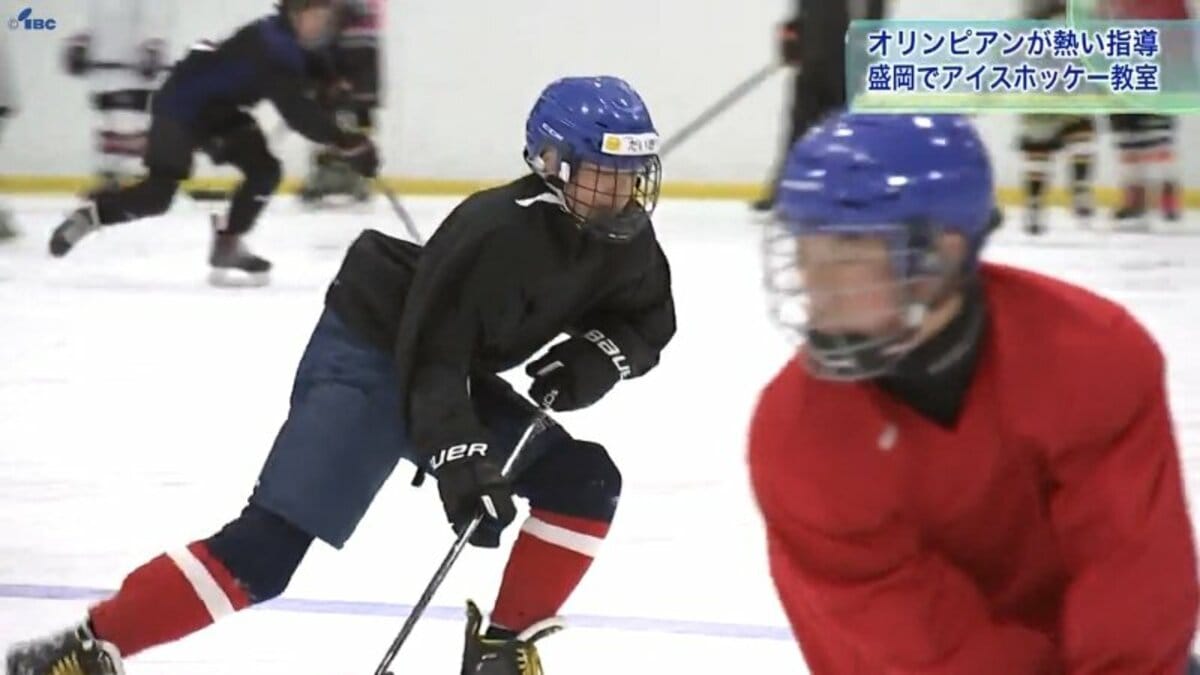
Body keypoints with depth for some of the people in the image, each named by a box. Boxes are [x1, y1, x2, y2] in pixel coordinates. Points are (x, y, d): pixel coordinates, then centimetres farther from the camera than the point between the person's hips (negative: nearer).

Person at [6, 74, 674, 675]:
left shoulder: (624, 241, -7)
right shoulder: (496, 231, -29)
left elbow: (647, 320, 8)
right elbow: (430, 357, -29)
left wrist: (596, 355, -12)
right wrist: (459, 459, -36)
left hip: (460, 374, 8)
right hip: (370, 358, -8)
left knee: (585, 481, -4)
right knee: (270, 542, -20)